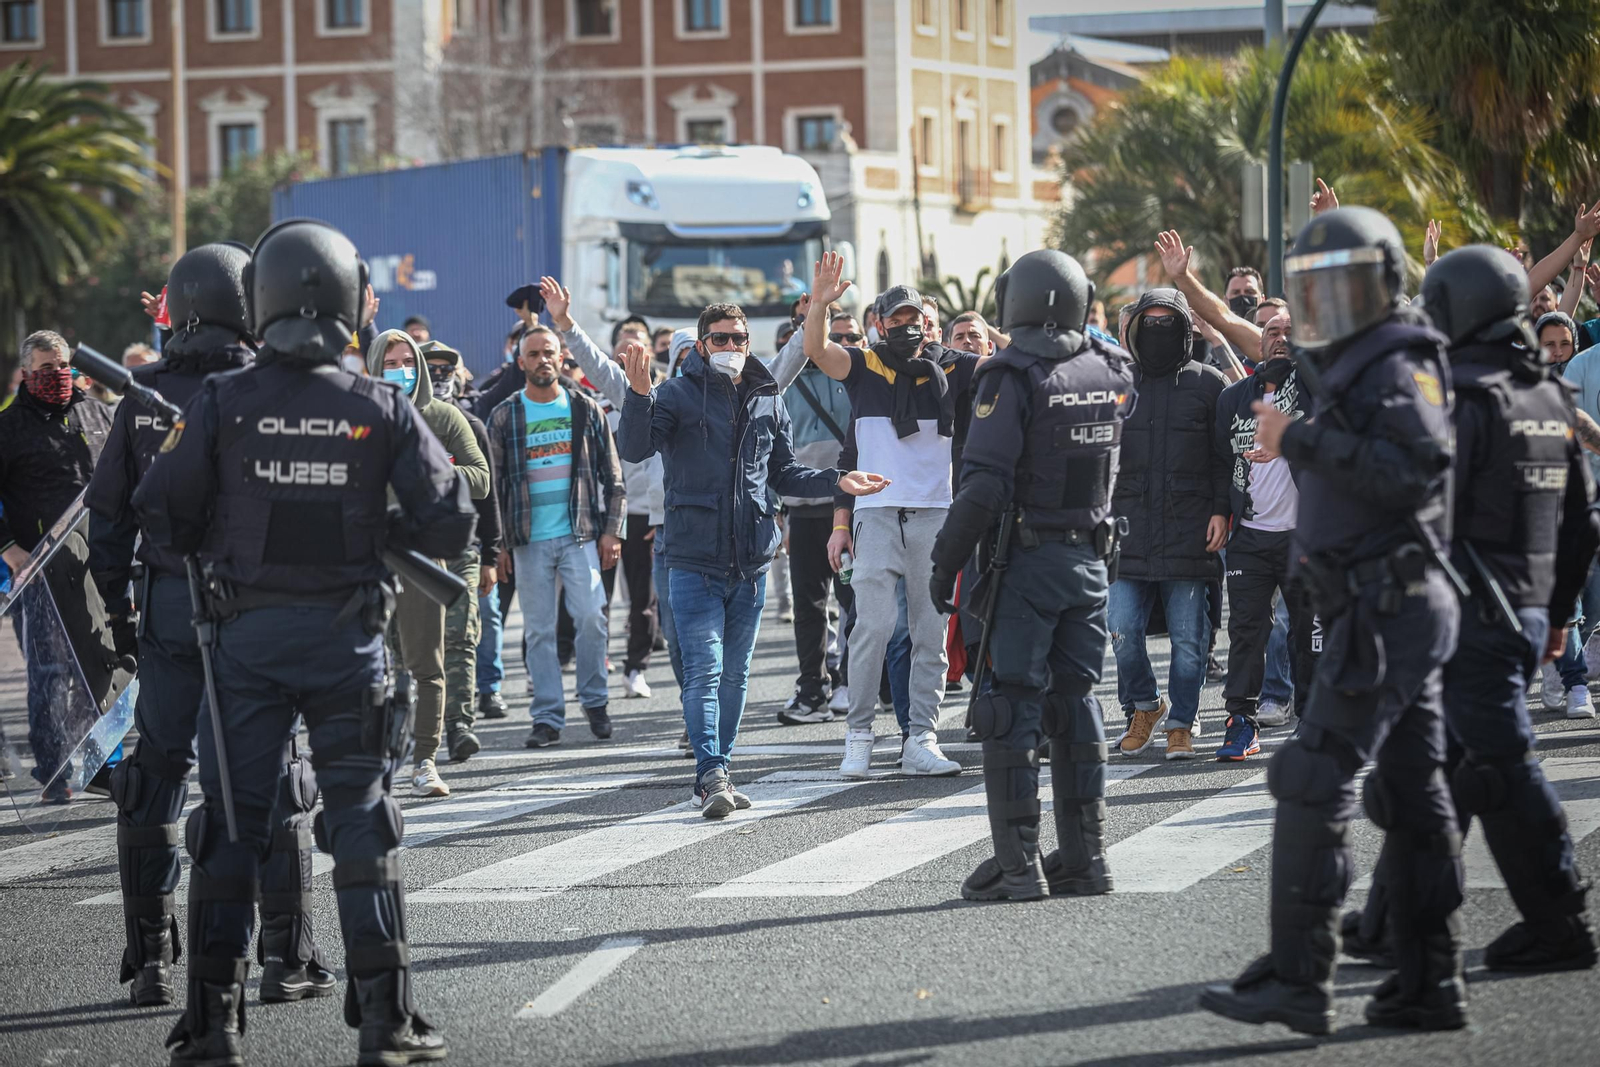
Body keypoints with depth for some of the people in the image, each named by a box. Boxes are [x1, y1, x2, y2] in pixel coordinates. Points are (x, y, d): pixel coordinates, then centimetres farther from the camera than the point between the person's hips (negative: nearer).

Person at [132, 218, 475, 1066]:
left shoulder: (221, 403, -7)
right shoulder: (382, 409, -5)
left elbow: (161, 518, -2)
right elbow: (450, 524, -4)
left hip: (247, 636, 0)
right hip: (346, 638, 0)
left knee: (230, 822, 8)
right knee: (361, 822, 7)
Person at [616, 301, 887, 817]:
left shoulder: (768, 401, 12)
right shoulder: (677, 395, -3)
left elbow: (783, 473, 21)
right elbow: (633, 448, -16)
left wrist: (836, 481, 7)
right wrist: (639, 394, -32)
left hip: (751, 561, 5)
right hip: (693, 559, -5)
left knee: (734, 674, 9)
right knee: (704, 671, -12)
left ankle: (714, 777, 17)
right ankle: (711, 775, -17)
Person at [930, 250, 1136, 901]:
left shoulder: (1012, 378, -13)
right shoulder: (1112, 374, 5)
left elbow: (985, 482, -18)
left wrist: (947, 560, -11)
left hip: (1026, 560, -6)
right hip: (1091, 559, 6)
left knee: (1012, 706, -2)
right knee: (1075, 702, 12)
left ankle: (1018, 864, -4)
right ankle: (1085, 856, 14)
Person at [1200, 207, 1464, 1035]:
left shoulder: (1397, 368, -11)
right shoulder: (1350, 368, 19)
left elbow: (1415, 470, -26)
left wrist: (1305, 442, -24)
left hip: (1385, 613, -10)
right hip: (1394, 609, 10)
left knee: (1315, 783, -12)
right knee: (1412, 796, 10)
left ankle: (1298, 978, -13)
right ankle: (1428, 983, 13)